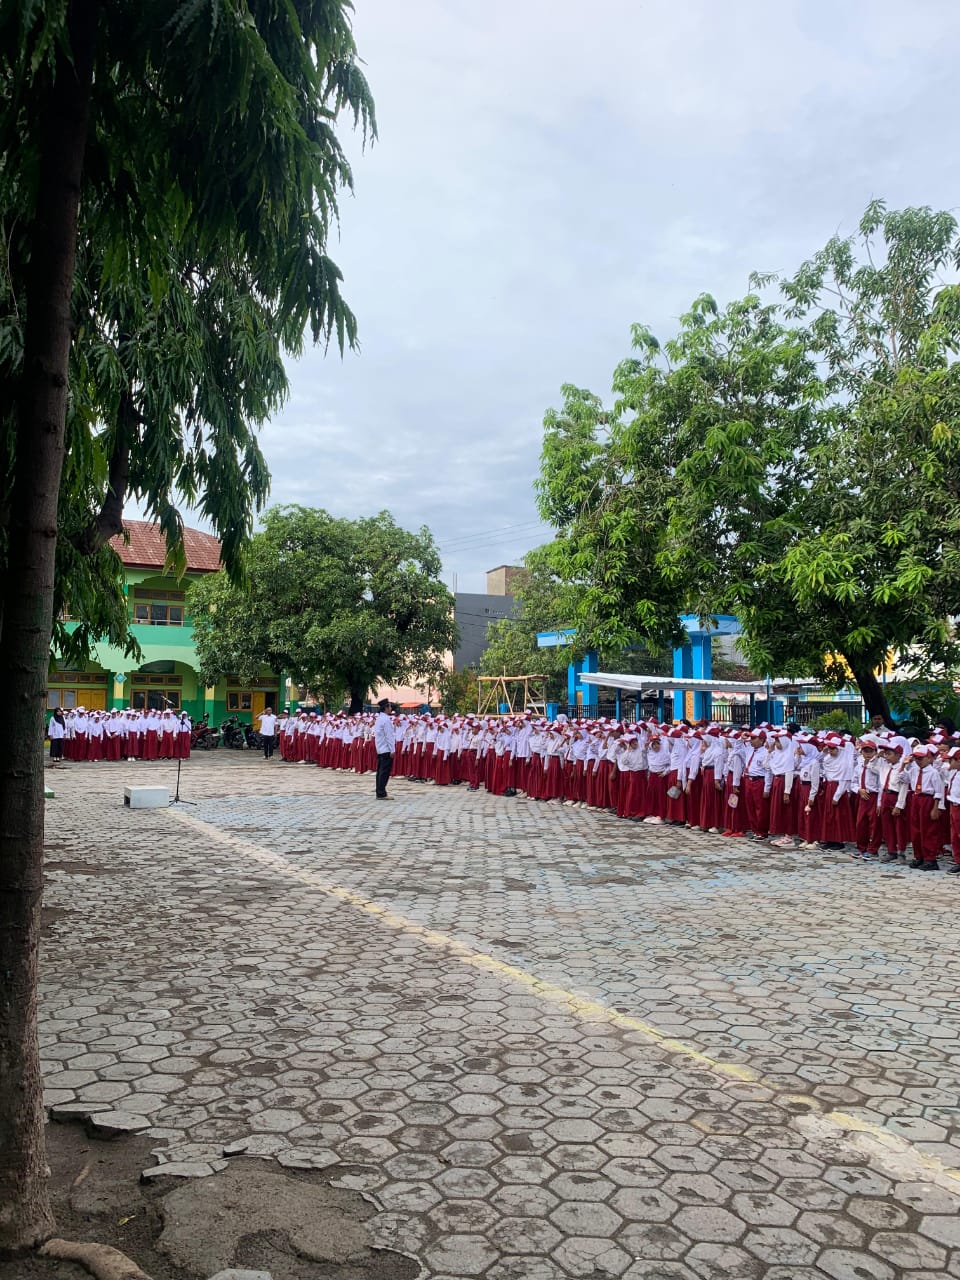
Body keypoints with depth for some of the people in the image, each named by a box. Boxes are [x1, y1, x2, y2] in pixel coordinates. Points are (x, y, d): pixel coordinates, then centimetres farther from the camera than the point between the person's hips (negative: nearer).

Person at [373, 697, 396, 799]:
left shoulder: (378, 719, 13)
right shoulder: (386, 719, -16)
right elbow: (389, 736, -18)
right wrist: (392, 750, -15)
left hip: (380, 749, 9)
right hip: (386, 750, -9)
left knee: (380, 771, 11)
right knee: (385, 772, -7)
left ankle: (379, 793, 15)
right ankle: (382, 794, -7)